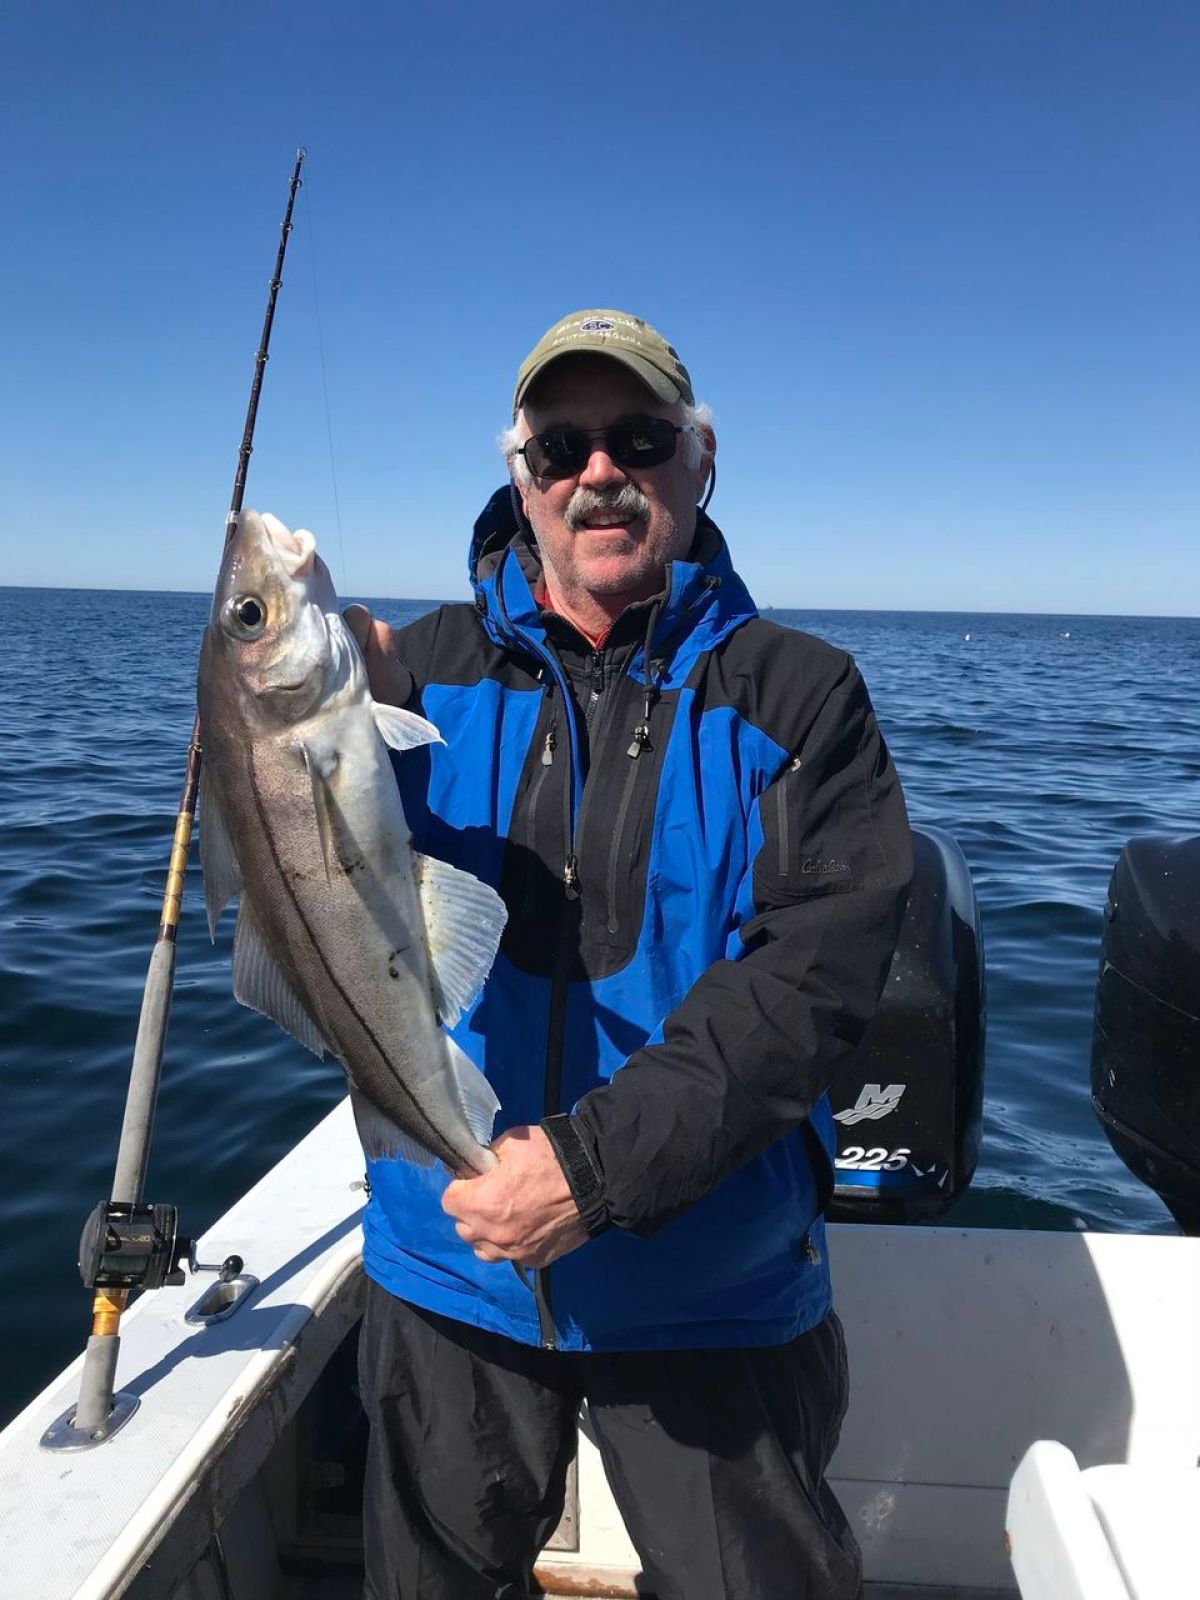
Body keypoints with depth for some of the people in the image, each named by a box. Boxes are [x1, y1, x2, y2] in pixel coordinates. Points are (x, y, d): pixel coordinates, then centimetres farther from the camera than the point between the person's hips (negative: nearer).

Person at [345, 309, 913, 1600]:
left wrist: (598, 1161, -27)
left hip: (710, 1301, -1)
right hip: (449, 1267, 3)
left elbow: (815, 976, -17)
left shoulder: (798, 696, -8)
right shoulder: (428, 669, -3)